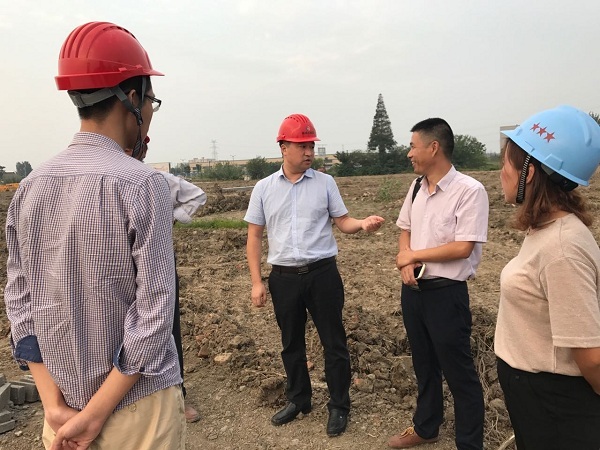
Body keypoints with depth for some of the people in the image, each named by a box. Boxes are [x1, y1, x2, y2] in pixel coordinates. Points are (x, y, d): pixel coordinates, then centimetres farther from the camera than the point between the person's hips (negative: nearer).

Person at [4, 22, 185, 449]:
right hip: (136, 401, -5)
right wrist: (95, 415, -12)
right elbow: (153, 315, -21)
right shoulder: (142, 184, -18)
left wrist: (55, 406, -2)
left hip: (63, 404, 5)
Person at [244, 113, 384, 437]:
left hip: (323, 273, -1)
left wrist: (364, 224, -21)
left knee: (333, 341, 7)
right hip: (284, 277, 2)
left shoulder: (325, 182, 1)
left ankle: (339, 406, 25)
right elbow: (254, 237, 4)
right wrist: (257, 282, 0)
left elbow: (342, 222, 2)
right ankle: (298, 400, 37)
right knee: (291, 343, 16)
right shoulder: (264, 188, 2)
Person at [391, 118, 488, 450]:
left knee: (458, 372, 7)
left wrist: (413, 255, -11)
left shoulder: (470, 191, -16)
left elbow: (462, 248, -20)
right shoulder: (416, 187, 6)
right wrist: (405, 264, -7)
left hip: (447, 293, -7)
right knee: (423, 364, 22)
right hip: (413, 289, 7)